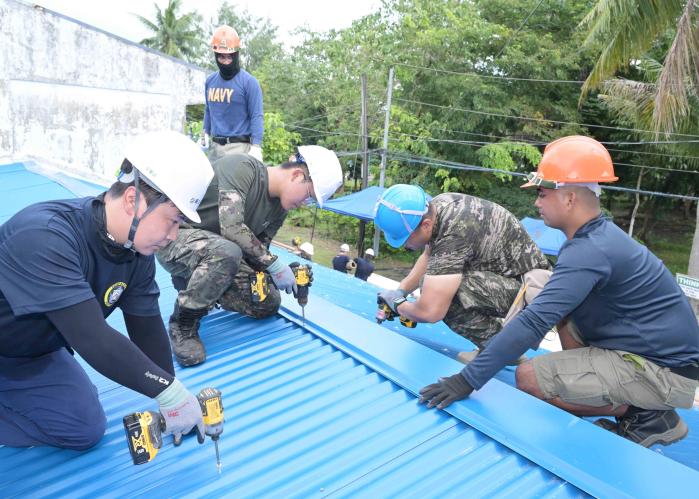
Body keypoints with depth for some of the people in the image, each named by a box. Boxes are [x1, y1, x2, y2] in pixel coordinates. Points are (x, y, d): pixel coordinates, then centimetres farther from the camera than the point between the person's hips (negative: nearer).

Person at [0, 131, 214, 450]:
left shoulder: (138, 252, -13)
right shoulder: (46, 237, -37)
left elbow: (147, 329, -7)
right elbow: (92, 339, -40)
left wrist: (173, 405, -6)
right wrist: (168, 389, -35)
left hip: (31, 356, 7)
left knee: (86, 428, 7)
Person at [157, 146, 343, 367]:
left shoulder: (279, 208, 2)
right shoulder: (242, 167, -24)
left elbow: (257, 251, 4)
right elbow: (231, 228, -34)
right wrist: (274, 264, -26)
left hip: (214, 251, 8)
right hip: (175, 236, -8)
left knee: (268, 303, 0)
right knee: (227, 252, -39)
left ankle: (195, 286, 20)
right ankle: (183, 324, -16)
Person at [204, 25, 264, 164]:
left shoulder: (249, 82, -6)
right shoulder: (210, 81, 11)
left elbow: (257, 116, -10)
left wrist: (256, 147, -19)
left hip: (238, 147, -6)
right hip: (214, 146, 6)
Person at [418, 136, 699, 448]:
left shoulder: (590, 252, -25)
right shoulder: (600, 235, 6)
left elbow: (535, 322, -31)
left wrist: (468, 380, -29)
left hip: (666, 372, -9)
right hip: (664, 349, 9)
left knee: (529, 377, -14)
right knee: (561, 309, 13)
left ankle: (648, 418, -1)